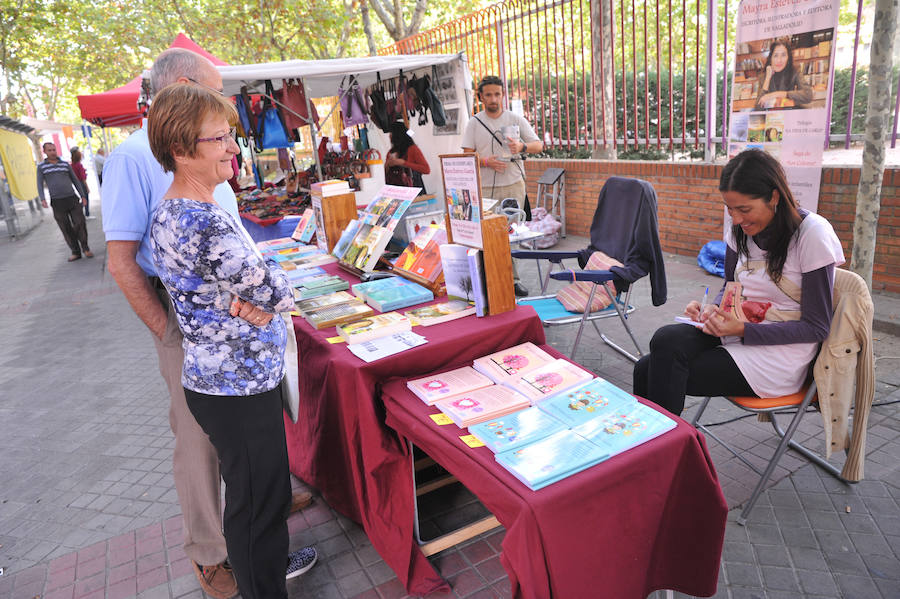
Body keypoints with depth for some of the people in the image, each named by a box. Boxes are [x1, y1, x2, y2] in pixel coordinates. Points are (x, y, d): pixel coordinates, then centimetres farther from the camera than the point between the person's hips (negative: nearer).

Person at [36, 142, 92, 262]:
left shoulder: (65, 164, 11)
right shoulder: (41, 167, 7)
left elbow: (75, 180, 17)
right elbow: (40, 184, 3)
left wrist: (82, 196, 12)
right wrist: (42, 199, -11)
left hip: (72, 199, 1)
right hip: (57, 202, -1)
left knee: (80, 223, -6)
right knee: (66, 229, 1)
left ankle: (85, 248, 9)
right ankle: (76, 252, 8)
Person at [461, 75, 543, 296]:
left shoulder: (516, 120, 8)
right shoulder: (474, 123, 7)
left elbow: (539, 145, 5)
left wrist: (522, 147, -17)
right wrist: (486, 161, -16)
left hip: (513, 185, 1)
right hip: (485, 188, 0)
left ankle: (512, 280, 8)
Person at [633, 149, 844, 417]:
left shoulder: (812, 234, -14)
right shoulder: (739, 230, 4)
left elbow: (816, 327, -12)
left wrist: (742, 330, -22)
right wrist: (712, 311, -7)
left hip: (779, 356, -6)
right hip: (737, 335, 6)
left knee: (663, 371, -22)